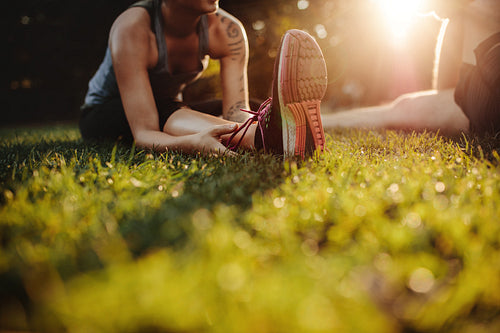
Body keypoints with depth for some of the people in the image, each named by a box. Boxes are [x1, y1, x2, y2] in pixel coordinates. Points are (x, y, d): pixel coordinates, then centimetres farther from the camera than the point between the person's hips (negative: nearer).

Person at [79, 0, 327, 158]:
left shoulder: (227, 31, -18)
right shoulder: (132, 29, -32)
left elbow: (235, 111, -27)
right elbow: (144, 134, -39)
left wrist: (253, 125, -51)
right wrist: (193, 143, -61)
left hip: (171, 115, 6)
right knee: (166, 111, -38)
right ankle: (265, 135, -62)